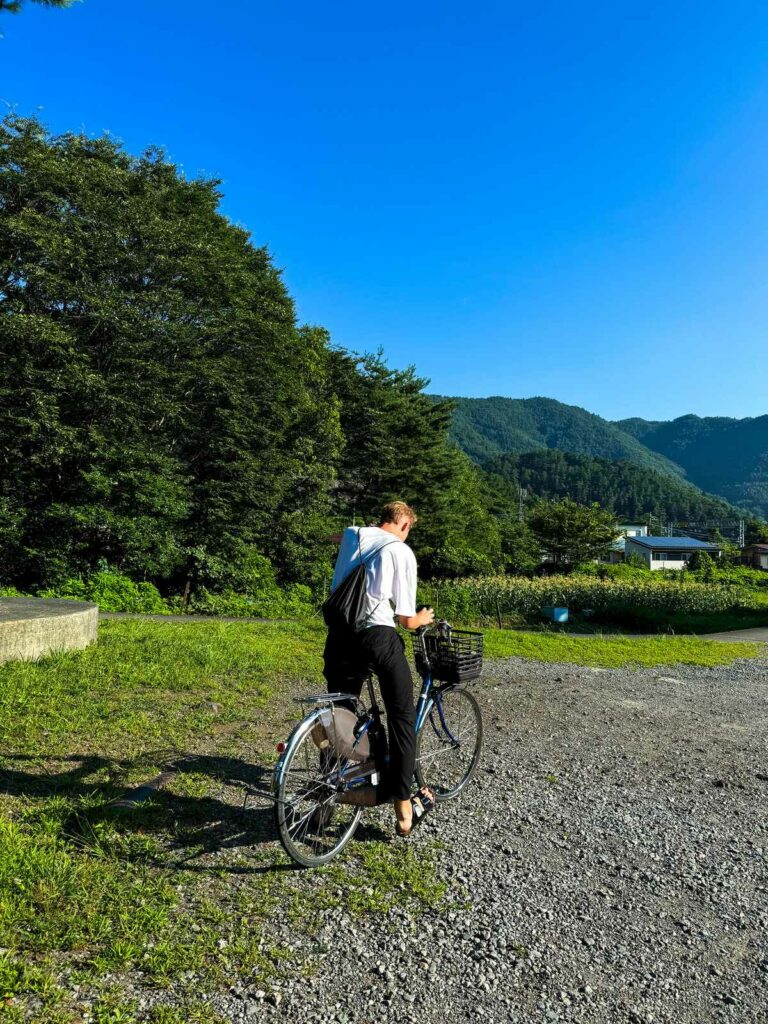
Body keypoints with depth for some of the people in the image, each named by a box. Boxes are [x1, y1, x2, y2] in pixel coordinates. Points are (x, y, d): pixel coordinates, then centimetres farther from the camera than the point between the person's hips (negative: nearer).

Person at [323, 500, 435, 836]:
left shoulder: (351, 535, 14)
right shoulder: (402, 551, 0)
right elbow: (406, 619, 2)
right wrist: (422, 618, 23)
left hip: (339, 636, 5)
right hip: (378, 636, -5)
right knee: (403, 718, 10)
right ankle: (404, 809, 14)